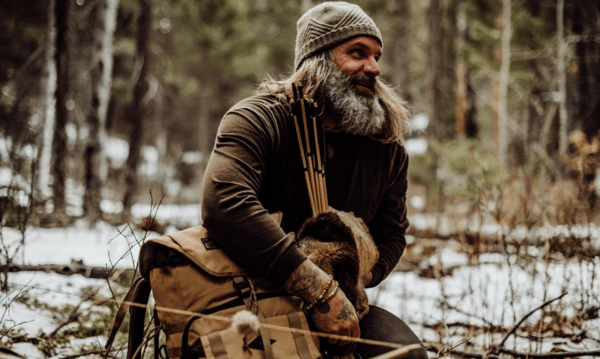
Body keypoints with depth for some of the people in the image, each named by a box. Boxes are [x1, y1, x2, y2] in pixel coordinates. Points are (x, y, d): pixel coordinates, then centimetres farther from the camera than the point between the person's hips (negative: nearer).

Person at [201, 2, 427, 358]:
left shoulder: (388, 147, 3)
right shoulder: (258, 119, -15)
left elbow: (392, 235, 13)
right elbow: (225, 202, -34)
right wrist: (320, 289, -36)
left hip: (331, 304, 4)